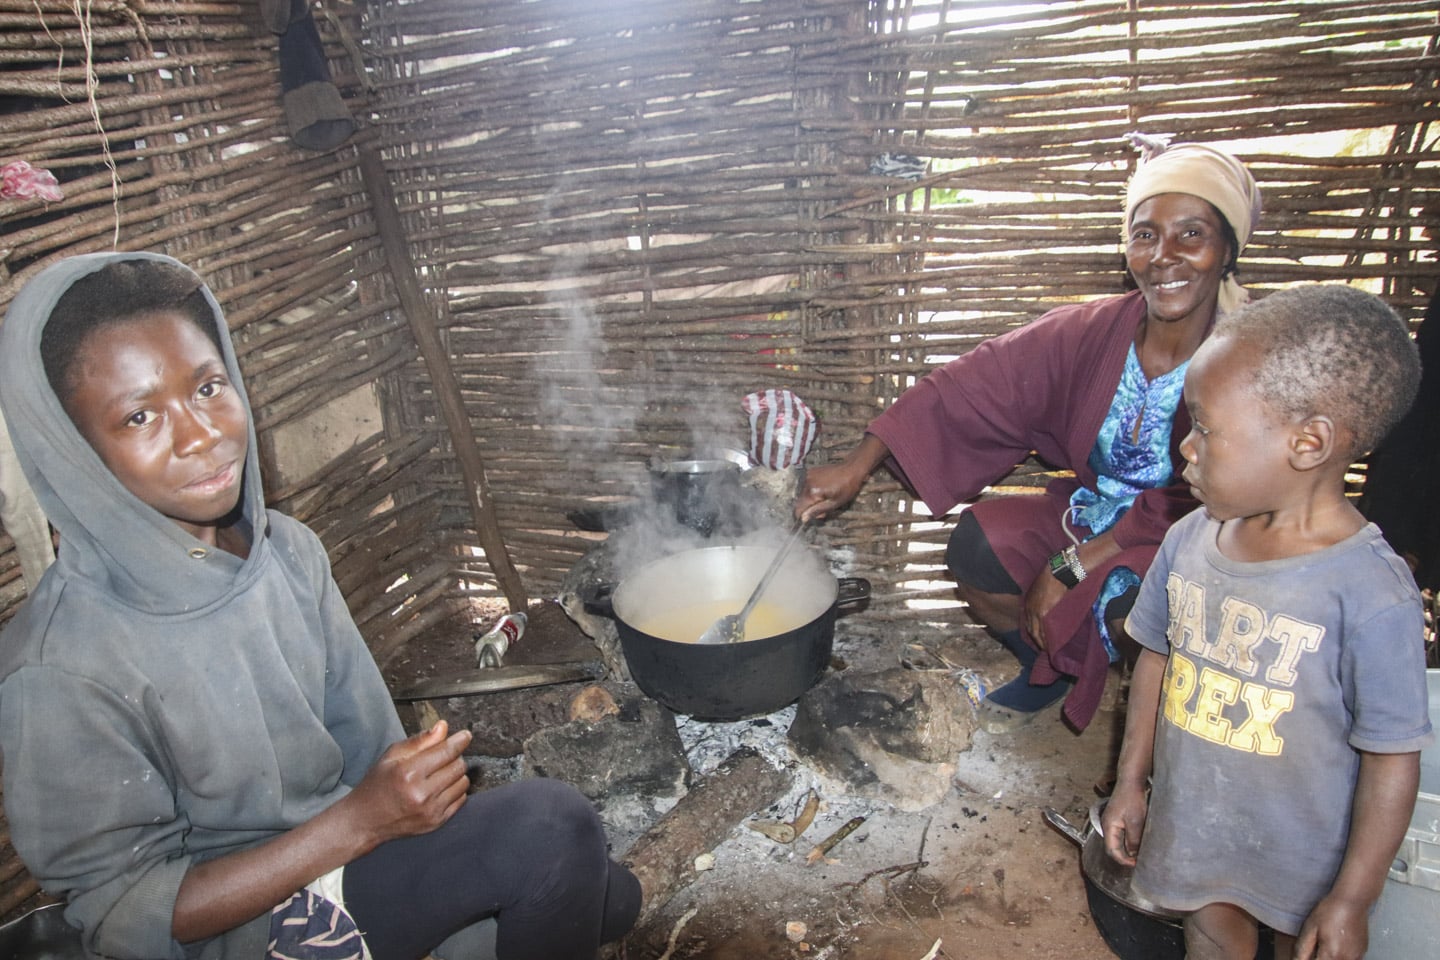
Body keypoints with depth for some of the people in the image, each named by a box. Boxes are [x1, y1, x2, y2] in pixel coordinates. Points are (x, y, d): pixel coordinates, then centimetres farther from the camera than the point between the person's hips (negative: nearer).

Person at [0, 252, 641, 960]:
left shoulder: (288, 549, -5)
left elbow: (366, 741, 3)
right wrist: (359, 822, -24)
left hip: (346, 855, 6)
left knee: (605, 898, -1)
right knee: (550, 827, -22)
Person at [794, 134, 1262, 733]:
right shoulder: (1090, 333, -11)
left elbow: (1205, 508, -22)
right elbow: (972, 385, -15)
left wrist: (1071, 566, -24)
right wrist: (859, 465, -22)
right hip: (1091, 515, 4)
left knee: (1133, 602, -35)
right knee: (976, 545, -17)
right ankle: (1050, 670, 15)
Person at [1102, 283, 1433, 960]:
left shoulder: (1372, 595, -27)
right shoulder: (1188, 541, -12)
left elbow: (1393, 759, -18)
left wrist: (1352, 899, -11)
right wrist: (1131, 782, 7)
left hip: (1303, 848, -4)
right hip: (1190, 819, 4)